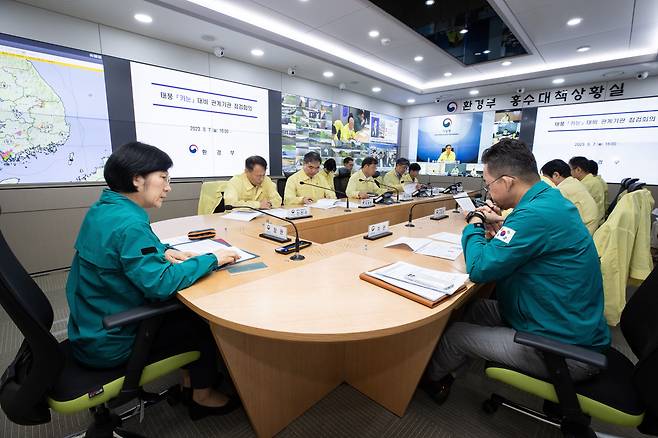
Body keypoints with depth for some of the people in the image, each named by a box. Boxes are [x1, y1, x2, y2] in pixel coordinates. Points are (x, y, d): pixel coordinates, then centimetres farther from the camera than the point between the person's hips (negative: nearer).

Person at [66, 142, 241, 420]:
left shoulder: (103, 209, 0)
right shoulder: (128, 223, -30)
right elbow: (160, 284, -35)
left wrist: (163, 252, -1)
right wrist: (212, 259, -24)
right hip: (109, 345, -8)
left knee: (186, 309, 18)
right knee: (205, 318, 4)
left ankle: (188, 381, 31)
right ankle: (202, 396, 24)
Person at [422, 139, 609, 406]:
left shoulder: (536, 213, -29)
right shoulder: (551, 198, 3)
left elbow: (479, 269, -26)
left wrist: (474, 226, -10)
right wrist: (500, 228, 1)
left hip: (566, 349, -9)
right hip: (573, 326, 10)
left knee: (454, 334, -3)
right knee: (475, 307, 14)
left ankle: (430, 378, 28)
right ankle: (442, 369, 31)